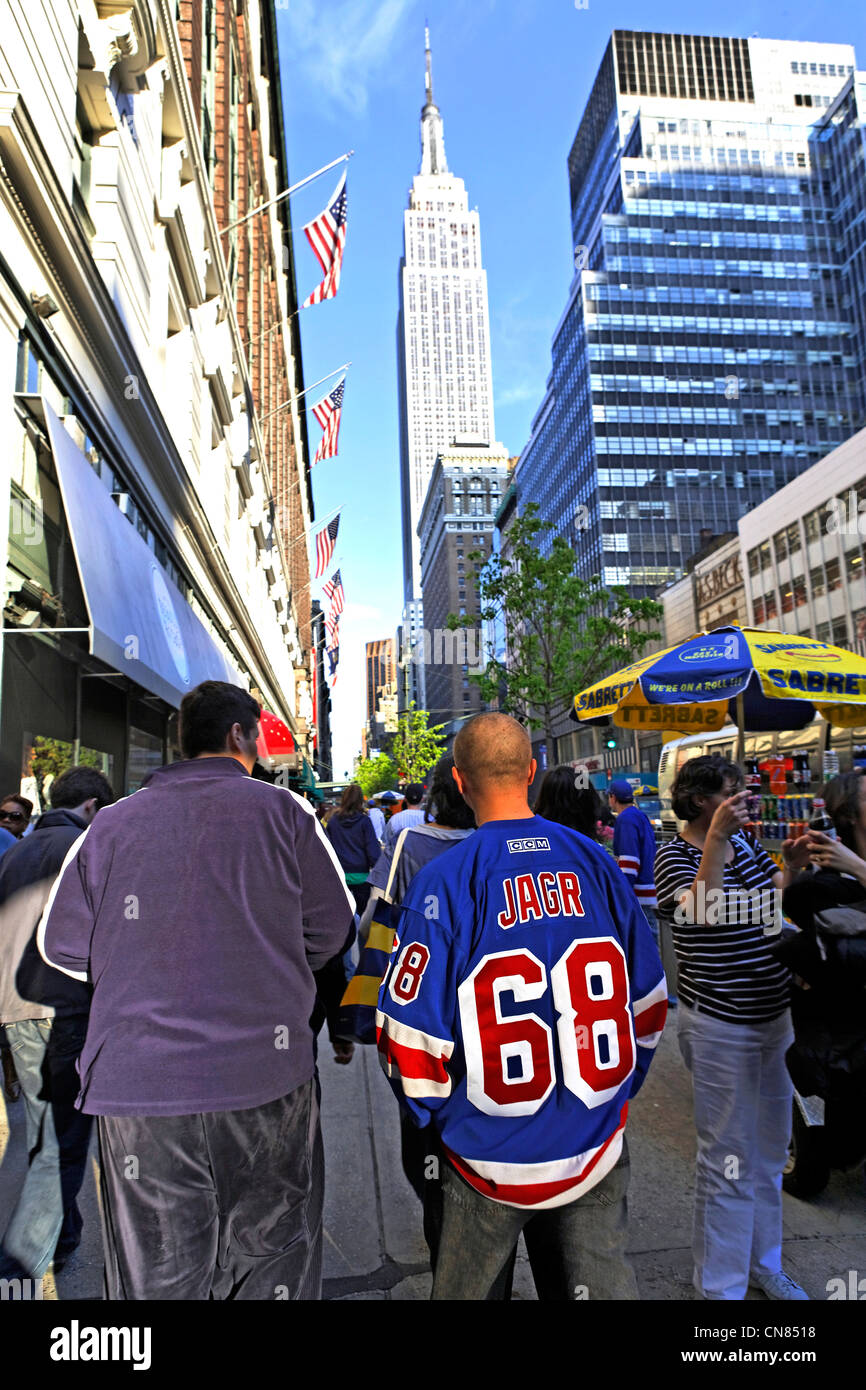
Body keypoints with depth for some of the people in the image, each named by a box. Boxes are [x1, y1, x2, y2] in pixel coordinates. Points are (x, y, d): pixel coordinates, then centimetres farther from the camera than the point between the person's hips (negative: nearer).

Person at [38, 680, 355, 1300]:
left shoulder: (113, 822, 3)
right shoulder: (284, 810, -2)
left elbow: (63, 945, 7)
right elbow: (333, 927, 3)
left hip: (137, 1085, 2)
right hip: (264, 1072, -1)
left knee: (157, 1276, 15)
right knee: (271, 1255, 17)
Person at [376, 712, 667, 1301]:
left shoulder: (443, 880, -19)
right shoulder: (596, 863, -6)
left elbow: (411, 1036, -15)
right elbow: (648, 1005, 3)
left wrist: (432, 1113, 5)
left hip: (494, 1159, -3)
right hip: (599, 1152, 3)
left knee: (460, 1291, 21)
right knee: (602, 1284, 21)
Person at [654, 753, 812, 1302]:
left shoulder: (745, 840, 4)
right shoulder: (675, 855, -16)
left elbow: (770, 903, 16)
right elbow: (701, 910, -33)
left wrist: (792, 866, -1)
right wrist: (716, 839, -35)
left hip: (775, 1015, 7)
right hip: (721, 1026, -7)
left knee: (769, 1151, 22)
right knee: (729, 1160, 6)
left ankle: (764, 1264, 43)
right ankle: (722, 1284, 25)